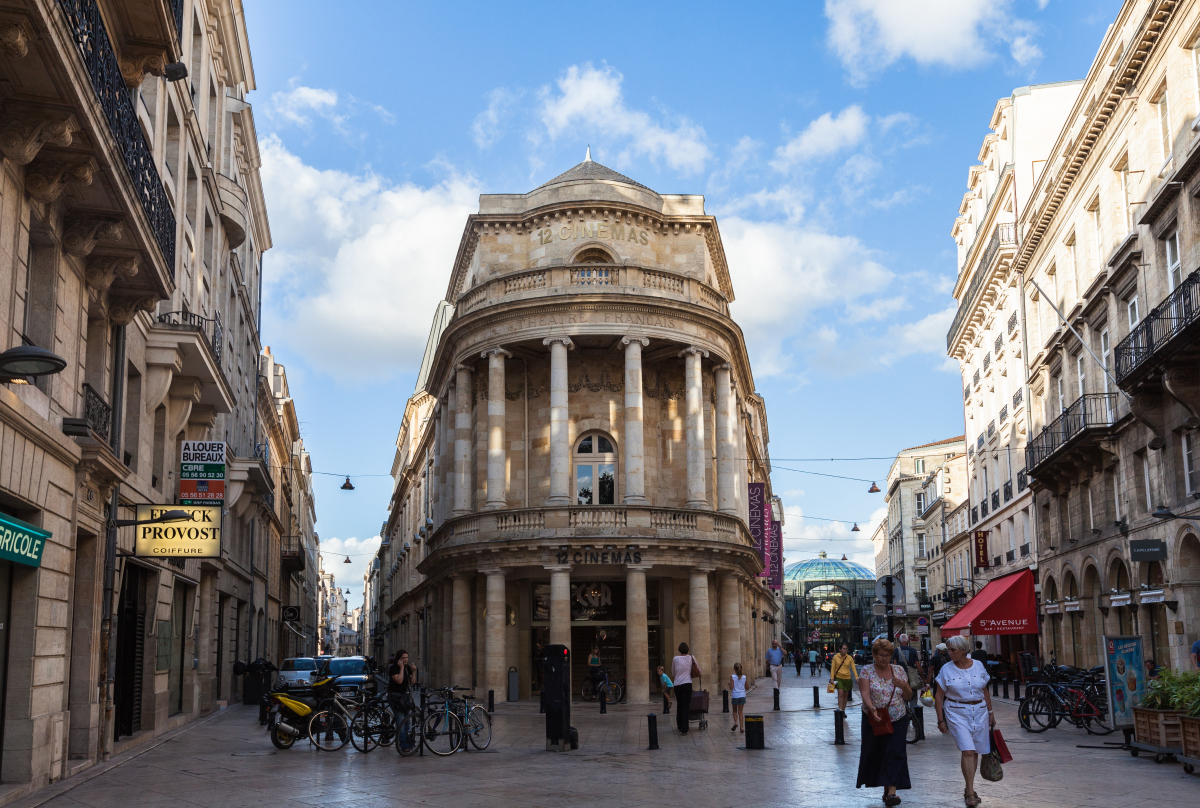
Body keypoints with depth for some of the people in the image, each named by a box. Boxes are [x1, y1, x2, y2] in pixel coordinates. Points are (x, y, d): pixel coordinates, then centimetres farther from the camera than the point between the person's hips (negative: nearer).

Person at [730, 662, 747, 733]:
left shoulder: (732, 677, -11)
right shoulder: (744, 677, -2)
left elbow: (731, 687, -15)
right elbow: (746, 687, 5)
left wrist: (729, 684, 4)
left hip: (735, 696, -2)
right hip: (742, 695, 2)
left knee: (735, 711, 17)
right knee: (740, 712, 7)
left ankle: (736, 722, -6)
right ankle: (742, 727, 2)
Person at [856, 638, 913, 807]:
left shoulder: (899, 670, 6)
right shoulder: (867, 671, -1)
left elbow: (908, 696, 9)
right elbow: (865, 693, -14)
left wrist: (902, 685, -13)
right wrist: (871, 708, -33)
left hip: (897, 721, 1)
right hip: (874, 720, -1)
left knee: (895, 753, -11)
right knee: (873, 753, 5)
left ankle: (891, 791, -14)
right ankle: (884, 787, 24)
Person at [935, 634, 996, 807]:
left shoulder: (978, 666, 4)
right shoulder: (946, 669, -3)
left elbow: (985, 692, 14)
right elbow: (939, 697, 1)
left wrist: (990, 713, 14)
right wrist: (940, 720, -3)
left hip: (979, 712, 3)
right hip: (957, 713, -3)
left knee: (975, 752, 7)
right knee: (968, 751, -14)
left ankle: (968, 790, 21)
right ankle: (970, 793, -10)